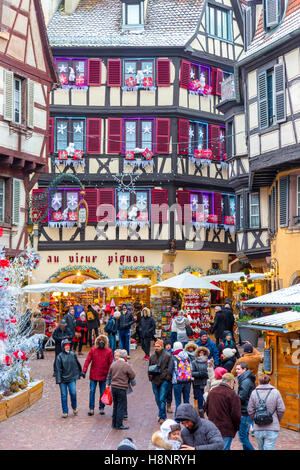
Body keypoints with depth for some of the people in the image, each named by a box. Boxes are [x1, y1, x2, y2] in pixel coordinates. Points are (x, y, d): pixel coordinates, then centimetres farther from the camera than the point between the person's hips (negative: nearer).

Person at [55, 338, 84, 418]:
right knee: (63, 395, 2)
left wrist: (80, 372, 24)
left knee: (73, 393, -7)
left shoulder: (73, 354, 3)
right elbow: (58, 369, -5)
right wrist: (59, 380, -10)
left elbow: (77, 364, 17)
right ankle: (65, 412, 12)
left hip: (72, 378, 1)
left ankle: (74, 408, 18)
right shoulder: (60, 356, -4)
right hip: (63, 378, -1)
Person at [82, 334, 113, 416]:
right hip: (93, 375, 0)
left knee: (103, 393, 8)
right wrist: (84, 371, -10)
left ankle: (101, 408, 20)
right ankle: (91, 408, 7)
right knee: (92, 391, 0)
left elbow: (110, 364, 2)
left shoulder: (109, 351, 0)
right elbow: (87, 360, -2)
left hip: (103, 375, 0)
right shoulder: (93, 350, 0)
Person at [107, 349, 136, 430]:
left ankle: (114, 423, 23)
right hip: (121, 388, -6)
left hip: (113, 387, 6)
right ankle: (119, 425, 4)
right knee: (121, 406, 2)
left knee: (115, 405, 17)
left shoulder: (113, 364, 4)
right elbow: (133, 375, -6)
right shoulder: (127, 365, -14)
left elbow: (109, 375, 15)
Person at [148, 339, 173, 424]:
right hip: (155, 380, 6)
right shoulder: (152, 356, 12)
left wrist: (166, 376, -14)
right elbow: (149, 367, 21)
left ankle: (162, 417, -7)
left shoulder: (167, 356, -4)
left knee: (162, 399, -11)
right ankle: (162, 415, 26)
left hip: (164, 380, -6)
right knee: (157, 399, 12)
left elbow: (170, 368, -6)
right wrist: (150, 376, 7)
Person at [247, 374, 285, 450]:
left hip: (258, 428, 2)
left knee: (261, 448, 19)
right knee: (268, 448, -1)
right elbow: (281, 410, -4)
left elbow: (250, 410, -1)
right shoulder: (275, 392, -3)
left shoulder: (254, 393, -1)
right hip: (272, 428, -2)